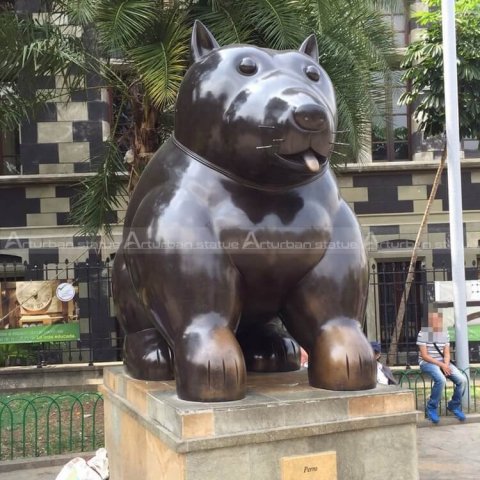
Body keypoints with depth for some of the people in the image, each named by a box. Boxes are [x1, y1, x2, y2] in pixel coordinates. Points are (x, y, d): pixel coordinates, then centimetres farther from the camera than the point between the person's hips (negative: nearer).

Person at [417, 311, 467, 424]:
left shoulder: (445, 334, 7)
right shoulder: (423, 333, -11)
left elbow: (446, 353, 6)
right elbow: (424, 355, -15)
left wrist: (446, 365, -15)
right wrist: (441, 365, -21)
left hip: (443, 362, 6)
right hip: (427, 363, -6)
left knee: (462, 380, -14)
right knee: (441, 380, -35)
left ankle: (454, 406, 11)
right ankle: (431, 408, -14)